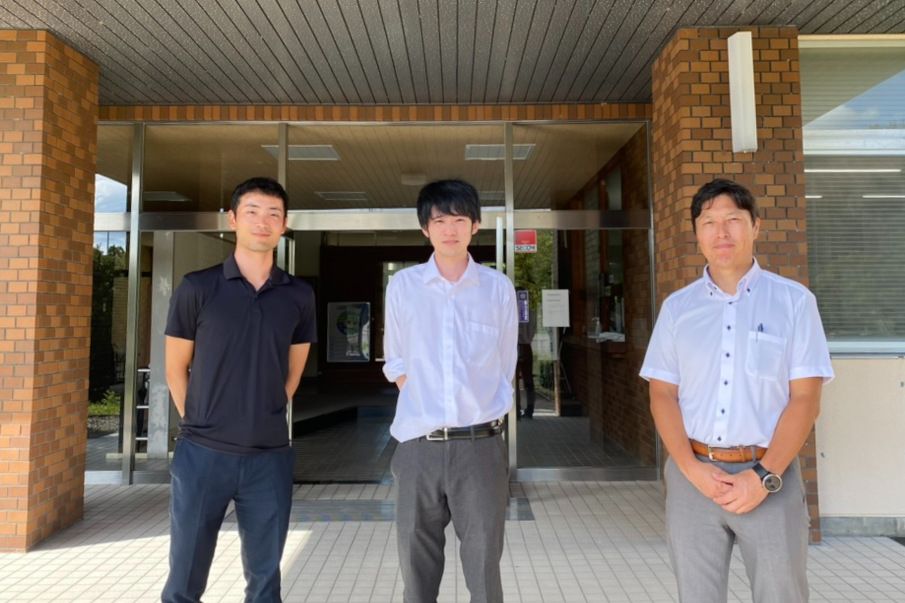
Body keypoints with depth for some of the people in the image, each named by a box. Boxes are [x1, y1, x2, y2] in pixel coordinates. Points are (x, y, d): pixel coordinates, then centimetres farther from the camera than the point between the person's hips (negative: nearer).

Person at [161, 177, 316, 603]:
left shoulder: (299, 296, 3)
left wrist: (268, 418, 10)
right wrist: (199, 424, 5)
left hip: (270, 457, 2)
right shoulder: (197, 288, -4)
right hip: (203, 453, -1)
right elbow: (176, 368, 4)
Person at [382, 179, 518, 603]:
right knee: (417, 567, 13)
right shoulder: (403, 285, 3)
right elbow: (395, 364, 9)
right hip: (419, 445, 1)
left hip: (480, 444, 0)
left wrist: (479, 414, 3)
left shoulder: (498, 288, 2)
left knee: (484, 564, 10)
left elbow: (504, 368, 7)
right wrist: (425, 407, 0)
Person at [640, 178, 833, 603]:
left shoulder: (794, 301, -1)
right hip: (692, 475, 2)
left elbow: (805, 399, -3)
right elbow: (662, 394, 3)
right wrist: (691, 468, -9)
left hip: (770, 474, -1)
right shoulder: (677, 307, 4)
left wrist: (765, 475, -12)